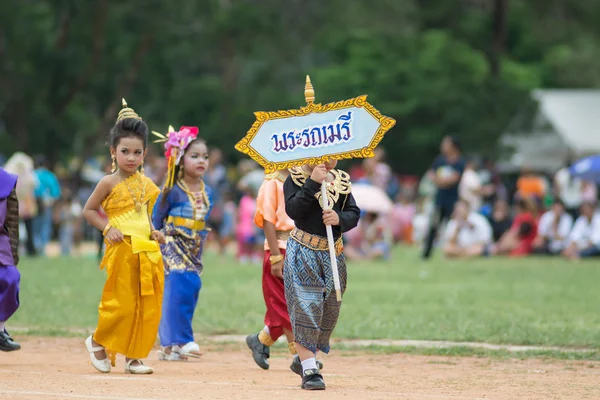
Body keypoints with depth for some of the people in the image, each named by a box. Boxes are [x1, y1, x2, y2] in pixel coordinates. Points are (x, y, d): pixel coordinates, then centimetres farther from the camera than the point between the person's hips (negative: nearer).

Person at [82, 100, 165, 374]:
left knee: (148, 306, 3)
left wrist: (153, 232, 8)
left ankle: (134, 356, 12)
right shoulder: (109, 183, -3)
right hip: (122, 249, -6)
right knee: (122, 303, -5)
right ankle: (98, 341, 18)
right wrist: (107, 228, -10)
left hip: (147, 249, 6)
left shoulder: (146, 184, 12)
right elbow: (88, 210, 2)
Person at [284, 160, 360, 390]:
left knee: (329, 311, 11)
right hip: (302, 252, -5)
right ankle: (310, 371, -9)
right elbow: (293, 210, -20)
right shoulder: (296, 178, -6)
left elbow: (354, 214, 4)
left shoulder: (342, 181, 7)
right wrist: (313, 183, -23)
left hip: (333, 255, 5)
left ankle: (304, 359, 28)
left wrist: (339, 219, -17)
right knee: (306, 307, -10)